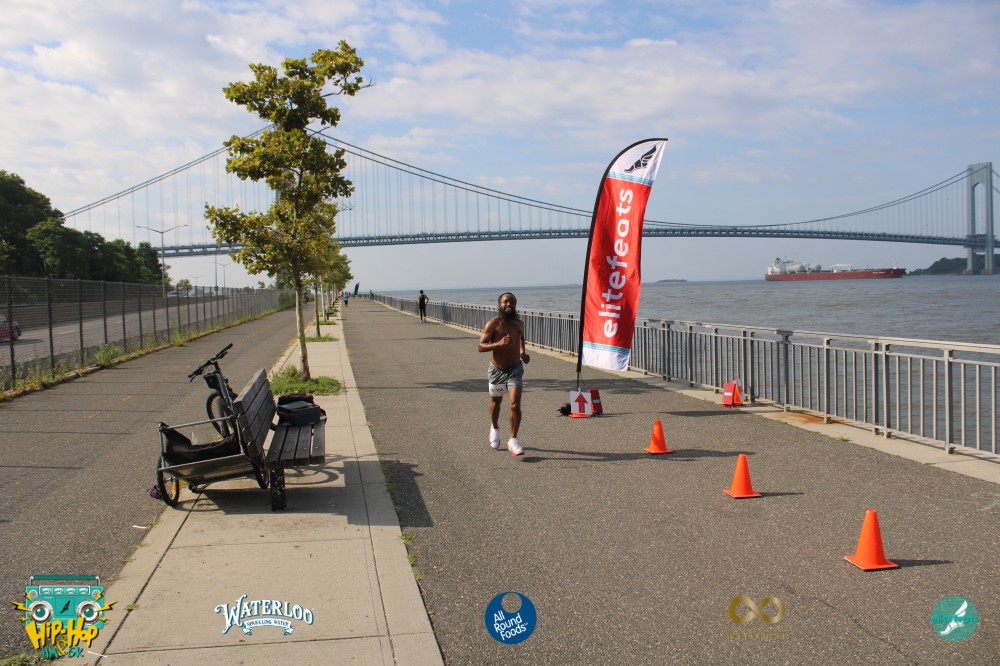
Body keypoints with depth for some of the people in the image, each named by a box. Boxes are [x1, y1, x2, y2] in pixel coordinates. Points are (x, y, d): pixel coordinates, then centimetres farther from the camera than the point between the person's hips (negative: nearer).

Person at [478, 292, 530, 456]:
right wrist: (499, 344, -35)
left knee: (515, 404, -14)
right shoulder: (492, 324, -14)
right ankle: (494, 428, 48)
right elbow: (481, 346, -20)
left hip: (515, 369, 1)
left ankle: (513, 440, -5)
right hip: (497, 370, -1)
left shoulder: (519, 324, -2)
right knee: (495, 403, 20)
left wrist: (523, 352, 4)